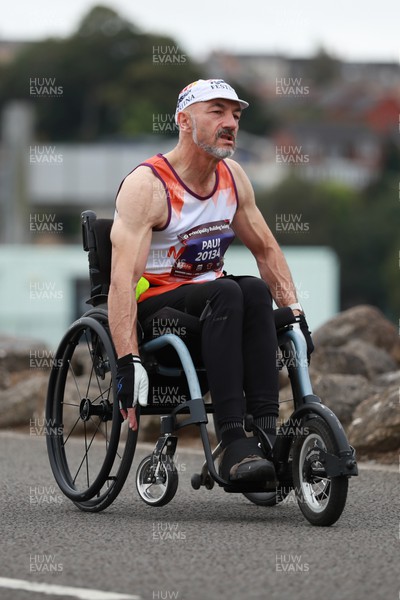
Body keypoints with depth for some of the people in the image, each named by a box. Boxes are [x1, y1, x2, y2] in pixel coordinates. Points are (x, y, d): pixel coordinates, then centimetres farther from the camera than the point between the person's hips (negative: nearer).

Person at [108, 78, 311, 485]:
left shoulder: (232, 177, 5)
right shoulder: (147, 185, -17)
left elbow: (266, 249, 17)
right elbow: (123, 277, -26)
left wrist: (295, 312, 5)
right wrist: (128, 361, -36)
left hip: (208, 300, 6)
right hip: (152, 306, -6)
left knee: (256, 291, -27)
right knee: (225, 293, -34)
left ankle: (265, 431, -33)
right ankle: (234, 444, -42)